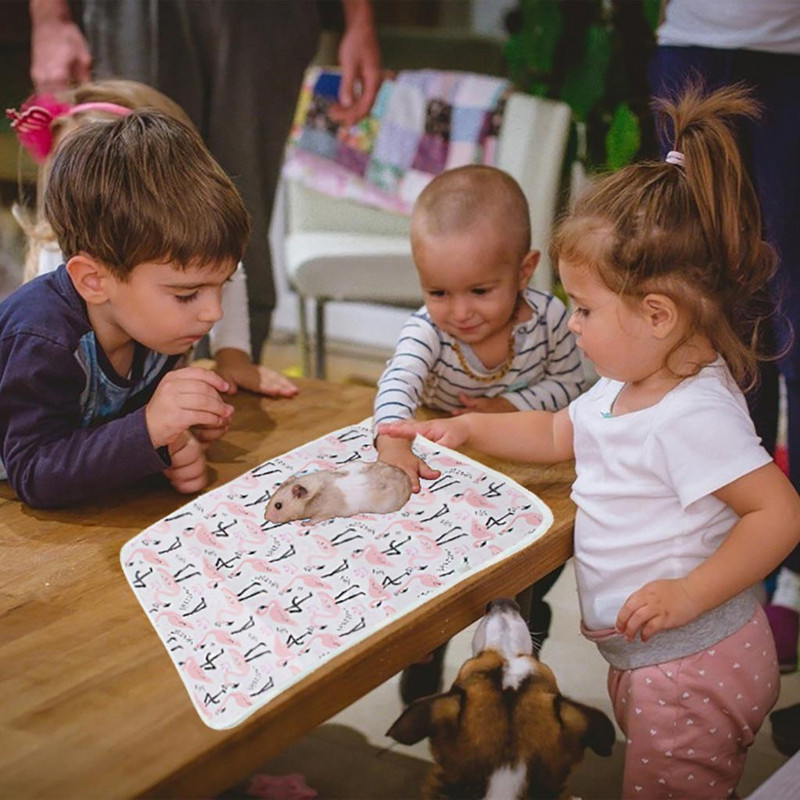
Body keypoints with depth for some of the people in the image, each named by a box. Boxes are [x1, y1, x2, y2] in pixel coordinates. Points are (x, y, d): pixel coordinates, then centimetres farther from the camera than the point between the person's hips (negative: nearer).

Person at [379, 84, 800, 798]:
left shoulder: (693, 416, -26)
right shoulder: (628, 387, 4)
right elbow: (560, 433, 21)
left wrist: (690, 593, -29)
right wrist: (467, 430, 14)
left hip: (694, 670, -9)